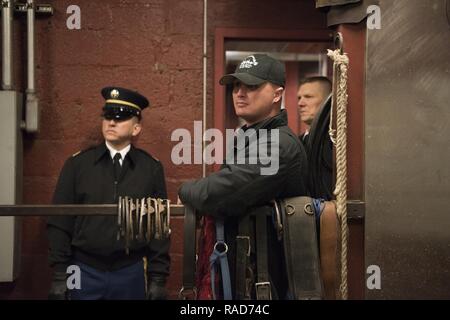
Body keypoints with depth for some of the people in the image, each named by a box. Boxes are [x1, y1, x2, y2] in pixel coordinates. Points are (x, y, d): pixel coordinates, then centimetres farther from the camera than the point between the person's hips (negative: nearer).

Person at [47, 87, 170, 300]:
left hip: (132, 273, 0)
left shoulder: (152, 169, 0)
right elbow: (60, 223, 0)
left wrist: (158, 278, -1)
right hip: (84, 272, 0)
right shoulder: (77, 164, 0)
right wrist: (59, 276, -3)